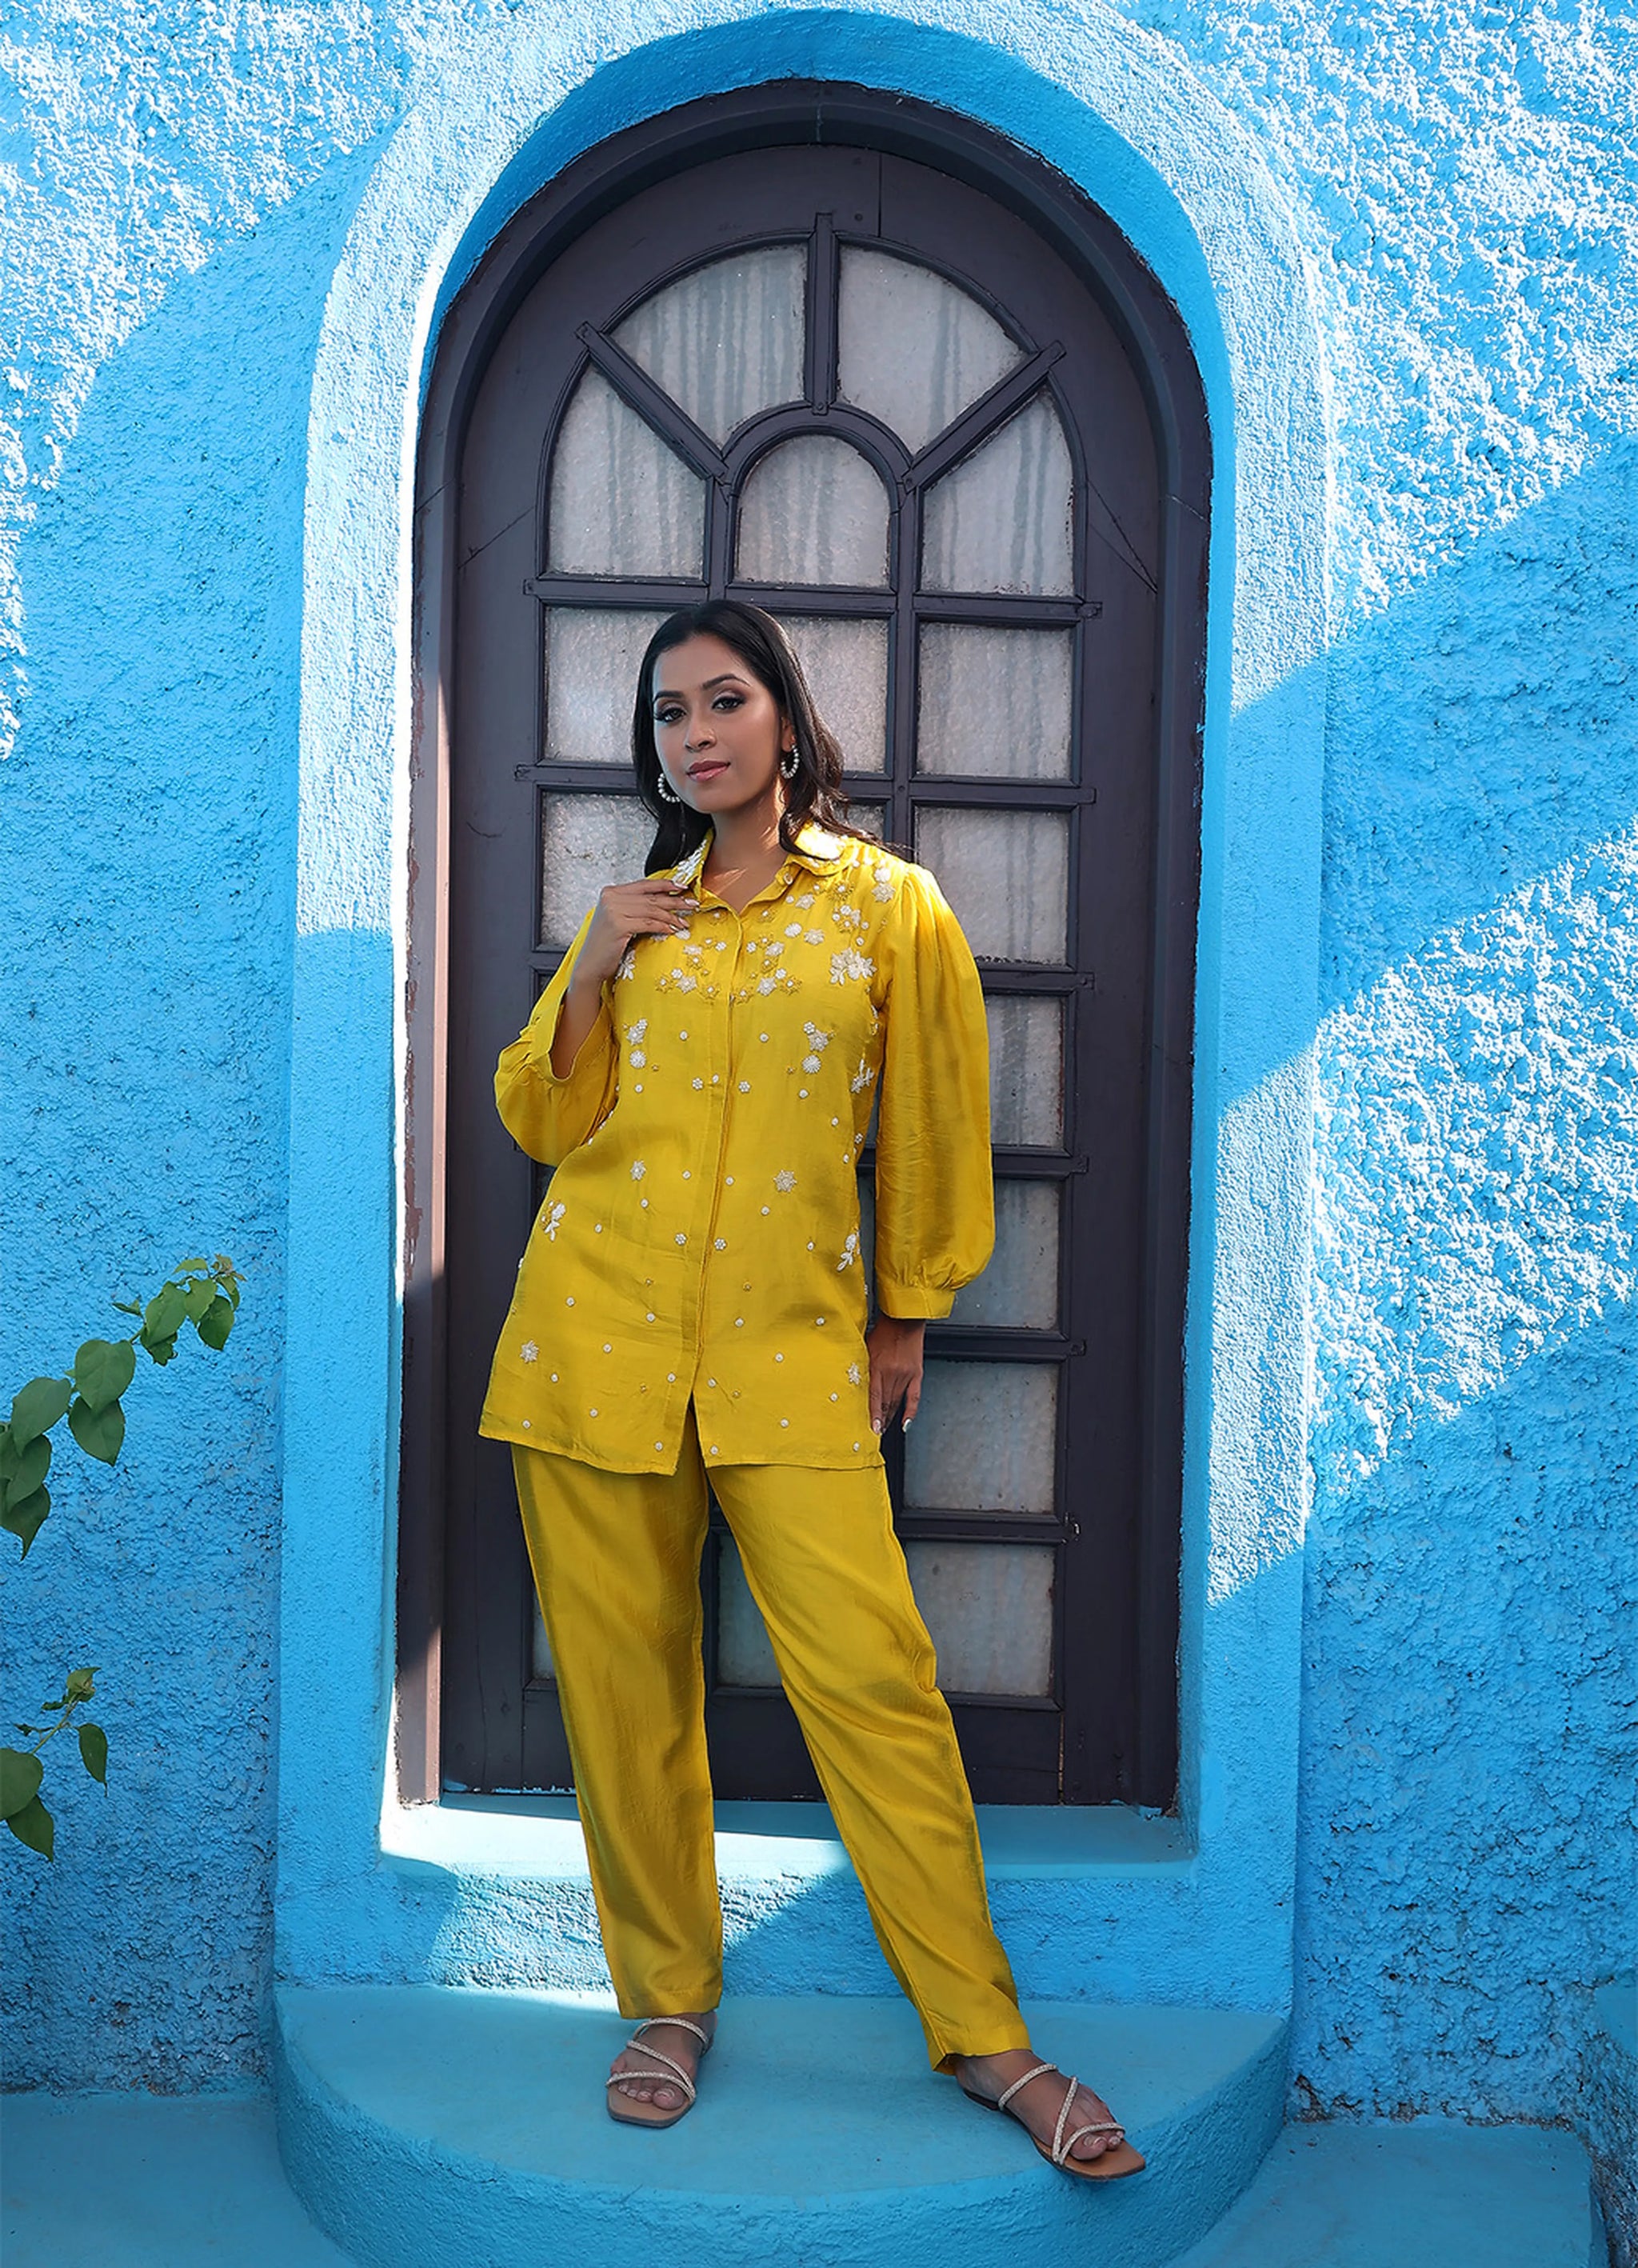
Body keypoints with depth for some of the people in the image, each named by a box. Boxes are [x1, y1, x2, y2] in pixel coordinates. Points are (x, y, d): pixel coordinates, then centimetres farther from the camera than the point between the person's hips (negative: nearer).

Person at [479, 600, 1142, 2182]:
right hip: (595, 1331, 3)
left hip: (790, 1343, -3)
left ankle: (982, 2035, 6)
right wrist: (591, 975, -2)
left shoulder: (890, 906, 3)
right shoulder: (635, 914, 12)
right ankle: (669, 2001, 23)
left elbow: (929, 1131, 9)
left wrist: (909, 1315, 13)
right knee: (624, 1682, 5)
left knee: (876, 1676, -8)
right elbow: (543, 1122, 13)